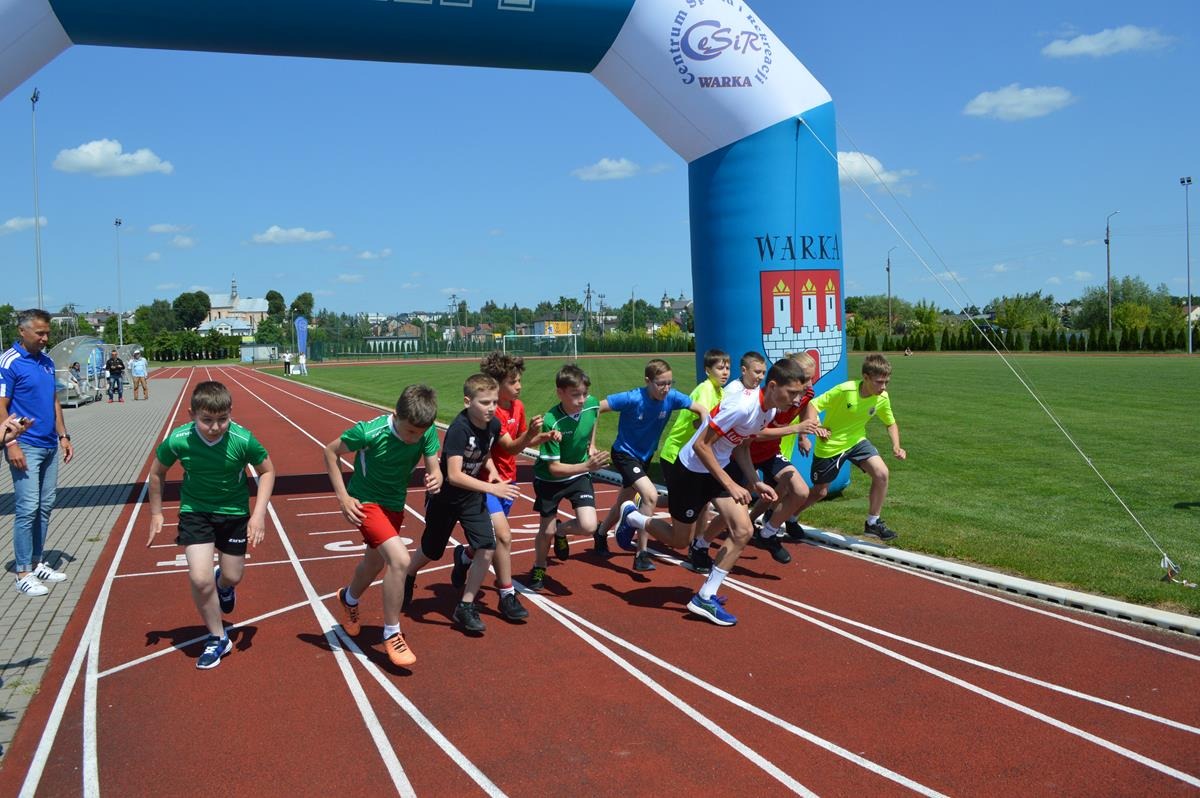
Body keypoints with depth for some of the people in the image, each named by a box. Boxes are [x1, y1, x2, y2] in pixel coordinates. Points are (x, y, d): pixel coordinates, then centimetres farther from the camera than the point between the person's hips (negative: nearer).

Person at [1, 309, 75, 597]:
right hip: (26, 448, -8)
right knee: (27, 509, -6)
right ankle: (23, 573, 1)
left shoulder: (47, 361, 12)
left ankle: (37, 563, 22)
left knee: (45, 507, 11)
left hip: (50, 447, 8)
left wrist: (63, 436, 16)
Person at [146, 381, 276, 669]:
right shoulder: (178, 440, -24)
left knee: (233, 577, 12)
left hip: (234, 512, 1)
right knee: (200, 579, -12)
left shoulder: (243, 439, -26)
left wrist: (259, 513, -16)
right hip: (195, 512, 0)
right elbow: (157, 472, -2)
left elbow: (267, 471, -8)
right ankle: (218, 639, 11)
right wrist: (156, 513, 4)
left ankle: (223, 584, 52)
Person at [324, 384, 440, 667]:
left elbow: (434, 469, -11)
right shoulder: (370, 432, -30)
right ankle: (392, 635, -7)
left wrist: (435, 480, -36)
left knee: (375, 562, 26)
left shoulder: (427, 432, -19)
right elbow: (330, 451, -15)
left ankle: (349, 599, 59)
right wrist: (343, 497, -18)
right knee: (400, 560, -24)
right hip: (366, 502, -6)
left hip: (395, 503, 6)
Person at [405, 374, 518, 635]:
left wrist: (491, 469, -8)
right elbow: (454, 476, -38)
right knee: (431, 552, 15)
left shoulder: (494, 425, -11)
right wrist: (492, 488, -41)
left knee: (487, 549, -11)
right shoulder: (458, 429, -31)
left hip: (472, 497, 5)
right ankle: (408, 578, 51)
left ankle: (465, 608, 5)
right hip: (444, 498, -5)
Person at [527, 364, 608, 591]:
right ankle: (539, 569, 38)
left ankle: (561, 532, 21)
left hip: (579, 475, 3)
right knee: (547, 529, 7)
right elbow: (554, 468, -30)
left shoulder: (592, 404, -18)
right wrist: (587, 466, -42)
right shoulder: (551, 423, -31)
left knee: (588, 526, -14)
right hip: (549, 479, -3)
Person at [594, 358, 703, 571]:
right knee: (651, 495, -25)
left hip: (645, 456, 6)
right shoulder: (632, 399, -28)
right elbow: (595, 408, -25)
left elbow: (701, 409, -9)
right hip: (625, 454, -6)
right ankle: (641, 554, -14)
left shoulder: (672, 397, -17)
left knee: (624, 503, 22)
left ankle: (601, 533, 50)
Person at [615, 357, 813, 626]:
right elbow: (701, 445, -29)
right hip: (690, 471, -8)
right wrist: (730, 485, -28)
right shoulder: (741, 405, -31)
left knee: (743, 531, -5)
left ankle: (705, 597, 6)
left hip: (717, 469, 8)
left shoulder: (770, 410, -2)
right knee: (679, 540, 7)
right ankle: (631, 516, 35)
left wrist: (755, 482, 3)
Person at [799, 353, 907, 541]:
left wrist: (896, 446, -11)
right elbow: (812, 406, -23)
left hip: (857, 441, 4)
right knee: (820, 492, 8)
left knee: (881, 473, -18)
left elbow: (891, 423, 6)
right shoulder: (844, 390, -28)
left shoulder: (882, 398, -12)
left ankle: (873, 522, 0)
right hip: (829, 446, -4)